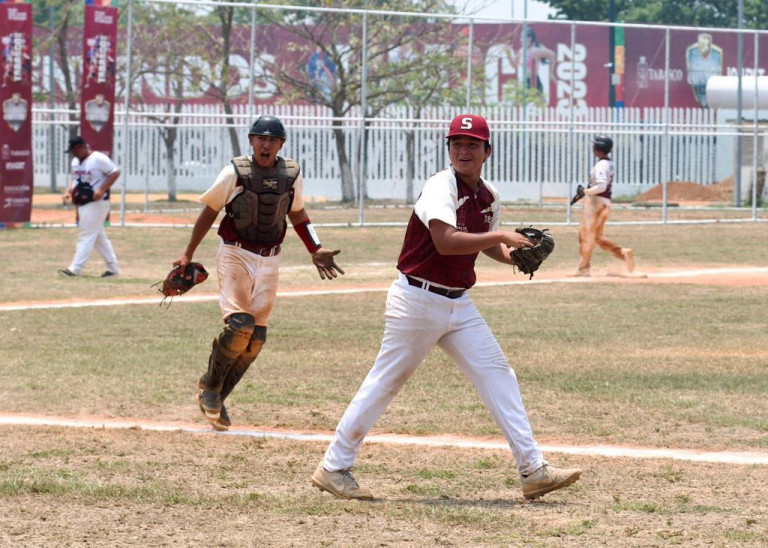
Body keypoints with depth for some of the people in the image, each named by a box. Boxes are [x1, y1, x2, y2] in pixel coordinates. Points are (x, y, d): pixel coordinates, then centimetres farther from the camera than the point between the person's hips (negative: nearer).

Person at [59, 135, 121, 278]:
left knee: (87, 235, -9)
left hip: (97, 203, -9)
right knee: (98, 236, 12)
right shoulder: (76, 162, 12)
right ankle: (113, 267, 18)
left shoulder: (98, 159, -14)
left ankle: (75, 269, -12)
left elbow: (115, 173, -15)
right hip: (82, 204, 9)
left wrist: (101, 190, -22)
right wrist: (68, 191, 3)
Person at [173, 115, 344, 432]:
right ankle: (209, 387, 1)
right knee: (239, 325, -21)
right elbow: (210, 211, 1)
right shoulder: (235, 172, -9)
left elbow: (297, 213, 18)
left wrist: (316, 250, 8)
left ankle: (216, 398, 16)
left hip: (269, 260, 4)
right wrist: (188, 254, 3)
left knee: (256, 337, 1)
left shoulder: (291, 174, 2)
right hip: (235, 254, -4)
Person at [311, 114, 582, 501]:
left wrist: (512, 255, 4)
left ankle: (532, 469, 2)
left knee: (497, 375, 2)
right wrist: (501, 236, -27)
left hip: (458, 304, 8)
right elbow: (445, 241, -31)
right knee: (386, 381, -1)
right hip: (418, 300, -8)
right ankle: (333, 468, 8)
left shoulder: (488, 196, 8)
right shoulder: (442, 186, -16)